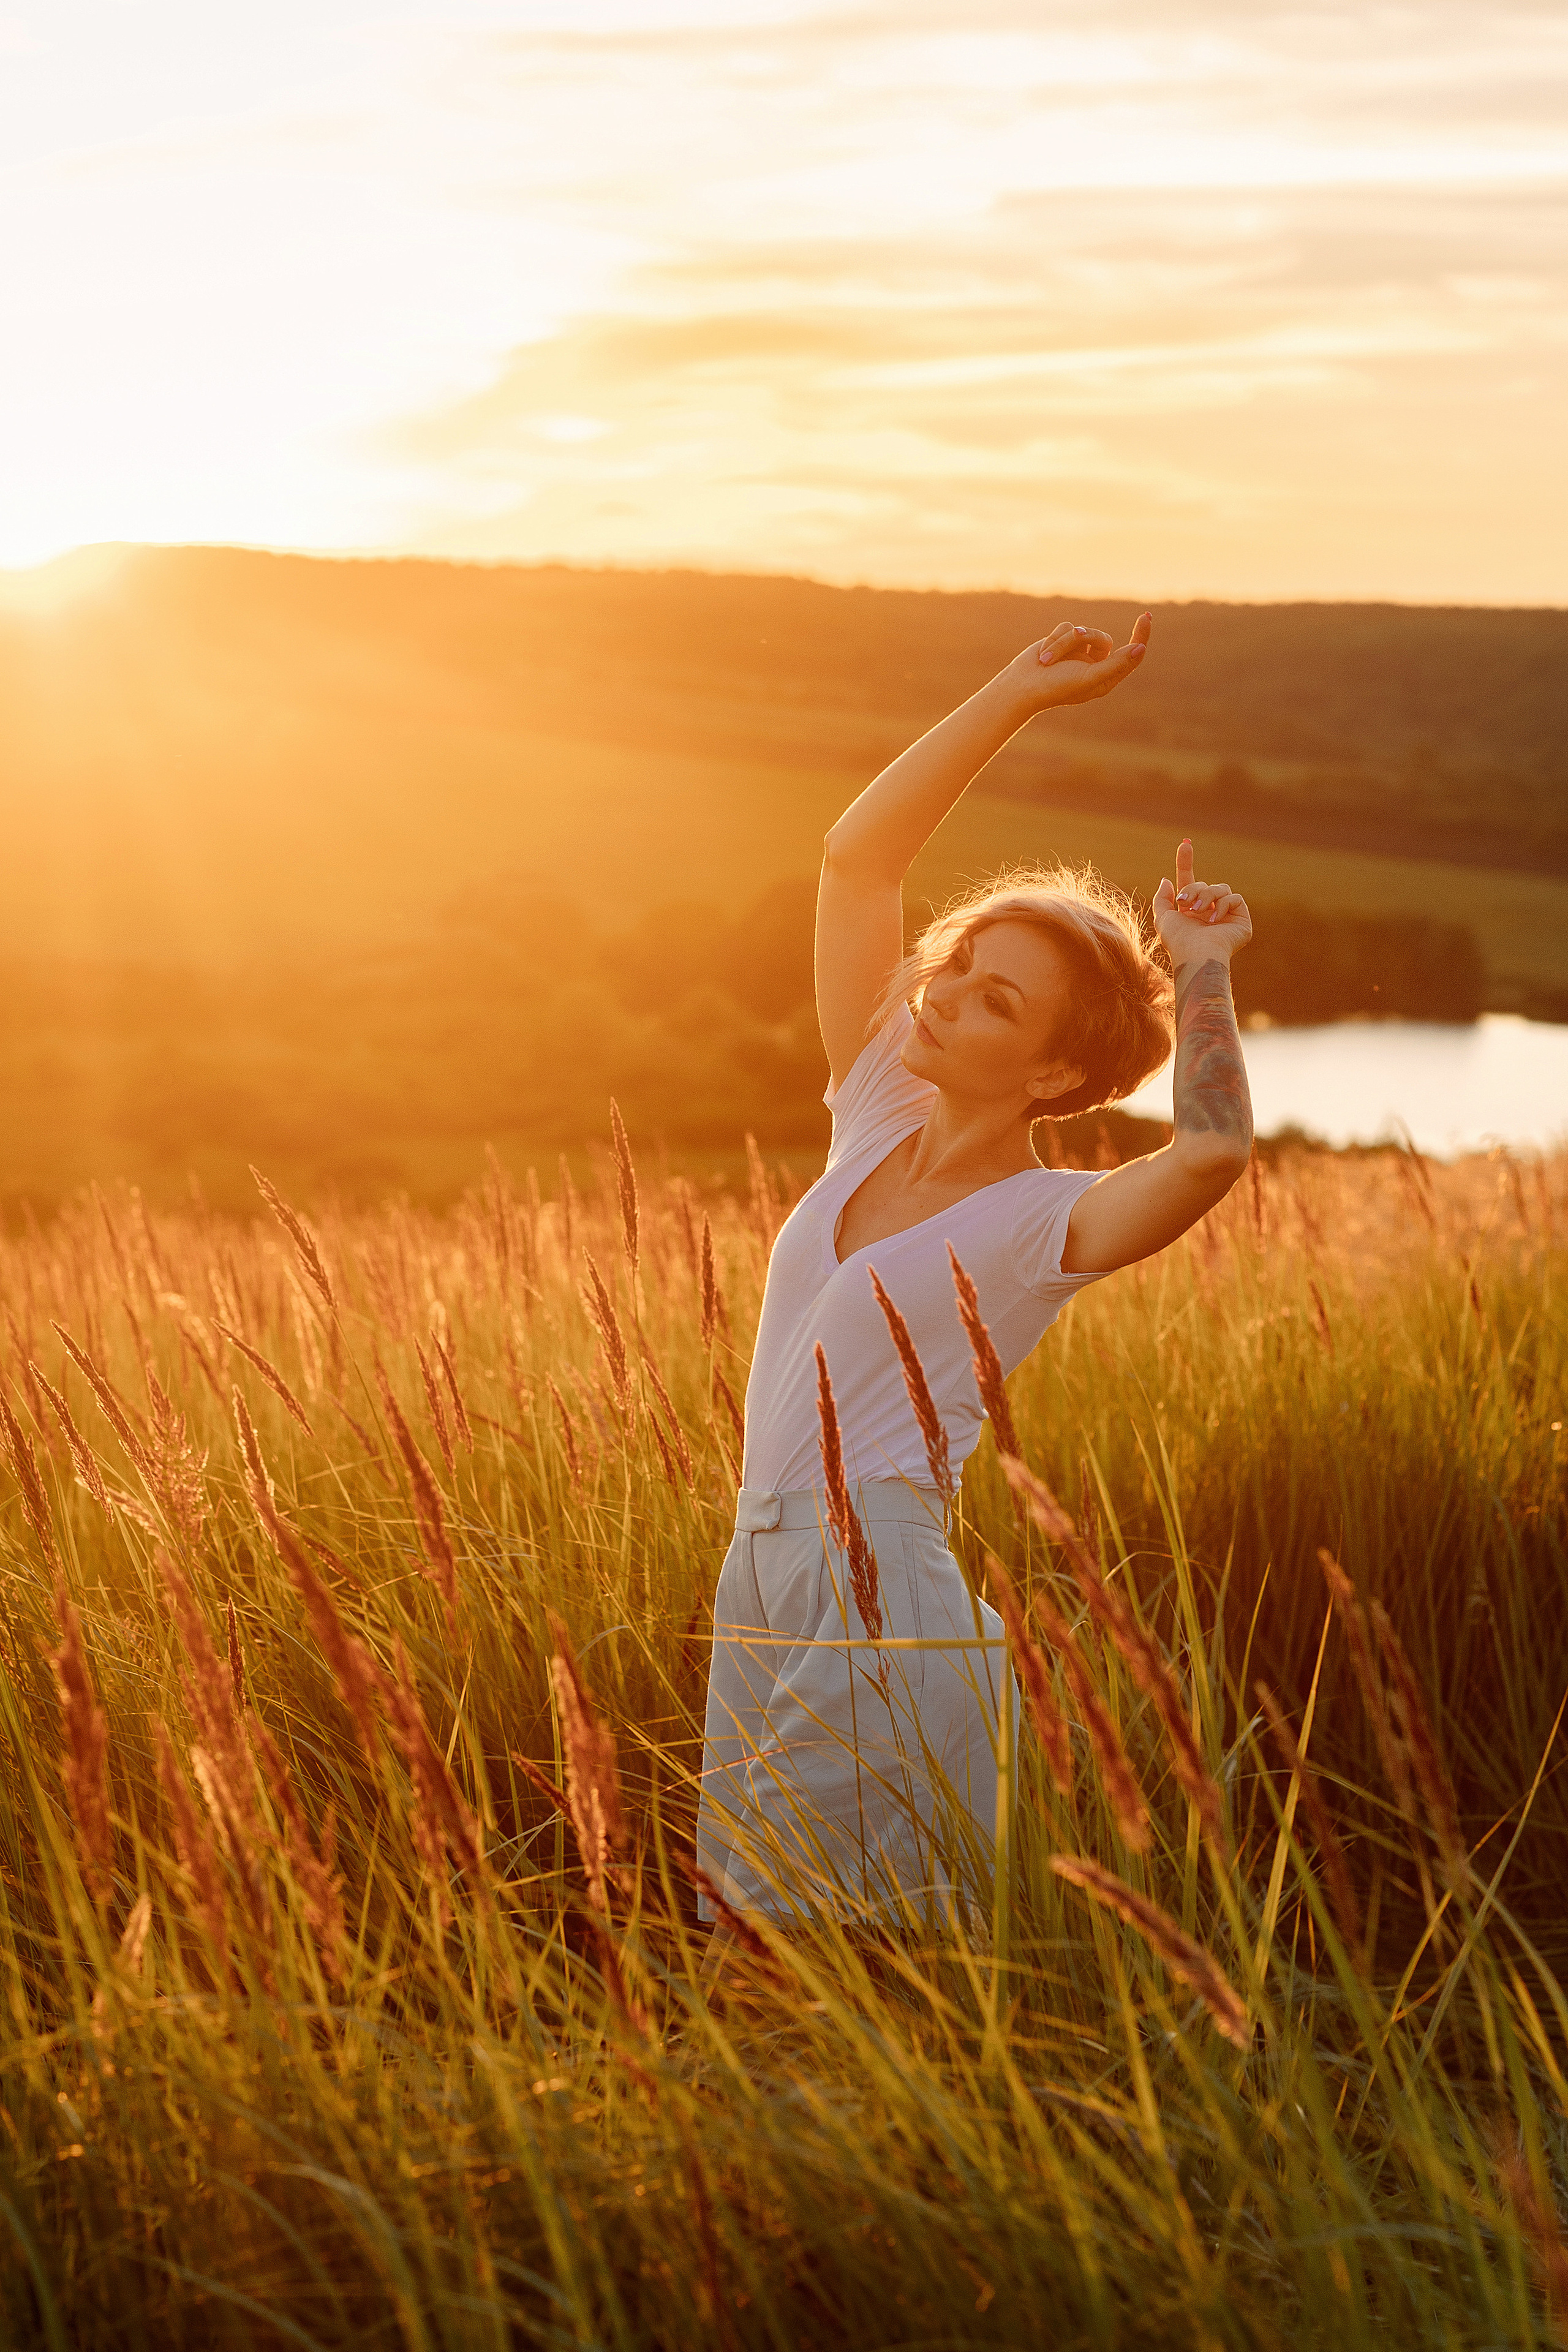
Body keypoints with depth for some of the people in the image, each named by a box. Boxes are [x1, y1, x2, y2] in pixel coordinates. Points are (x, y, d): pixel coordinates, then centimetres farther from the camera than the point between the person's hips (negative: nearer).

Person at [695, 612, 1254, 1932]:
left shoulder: (1051, 1222, -8)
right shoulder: (882, 1117, 9)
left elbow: (1214, 1146, -30)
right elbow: (859, 857, 6)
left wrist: (1200, 965, -16)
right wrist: (1023, 692, 2)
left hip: (883, 1601, -7)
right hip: (761, 1590, 7)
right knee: (745, 1934, 13)